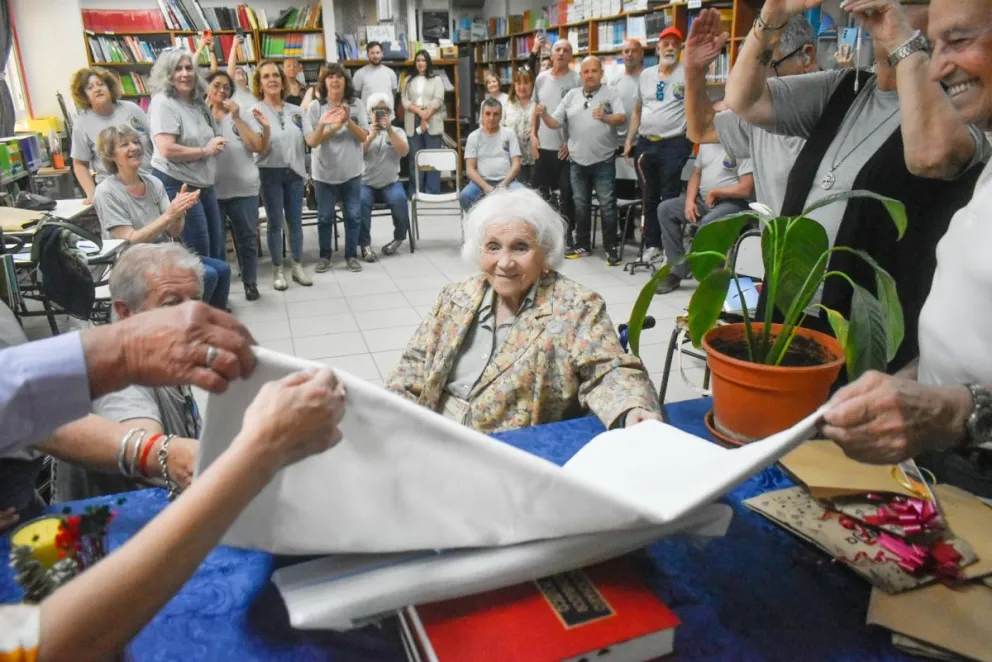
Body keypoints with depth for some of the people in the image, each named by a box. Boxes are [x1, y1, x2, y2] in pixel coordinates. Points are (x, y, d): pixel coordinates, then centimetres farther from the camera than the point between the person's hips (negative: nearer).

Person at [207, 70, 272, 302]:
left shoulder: (244, 113, 4)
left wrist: (236, 117, -10)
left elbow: (257, 146, -6)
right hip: (211, 190, 0)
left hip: (244, 188, 0)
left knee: (247, 238, 9)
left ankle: (250, 282, 22)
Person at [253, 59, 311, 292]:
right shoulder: (255, 111, -5)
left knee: (295, 221, 8)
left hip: (294, 172, 3)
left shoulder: (297, 111, 7)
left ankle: (297, 267, 18)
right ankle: (277, 270, 11)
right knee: (275, 223, 1)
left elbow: (308, 141, 10)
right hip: (270, 173, -3)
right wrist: (265, 127, -29)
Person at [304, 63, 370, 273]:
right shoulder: (315, 106, -6)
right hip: (324, 172, -1)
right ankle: (325, 256, 22)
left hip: (352, 172, 1)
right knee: (325, 217, 8)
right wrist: (334, 126, -26)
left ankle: (352, 255, 19)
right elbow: (311, 140, -12)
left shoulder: (356, 106, -1)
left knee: (353, 216, 6)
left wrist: (348, 122, -22)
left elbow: (363, 137, -5)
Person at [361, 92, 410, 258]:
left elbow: (404, 151, -11)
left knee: (399, 199, -30)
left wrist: (389, 131, -20)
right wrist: (371, 136, -21)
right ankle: (365, 243, -18)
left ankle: (399, 237, -5)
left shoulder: (397, 131, 8)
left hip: (390, 183, 0)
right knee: (361, 201, -31)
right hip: (366, 183, 0)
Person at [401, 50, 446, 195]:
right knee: (415, 159, 2)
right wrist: (420, 112, -13)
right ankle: (415, 194, 6)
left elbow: (438, 101, -3)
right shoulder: (409, 80, 14)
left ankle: (433, 193, 0)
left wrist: (426, 116, -14)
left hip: (432, 124, -2)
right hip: (413, 124, 2)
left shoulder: (436, 79, 8)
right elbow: (404, 101, 3)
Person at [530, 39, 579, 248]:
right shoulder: (541, 78, 8)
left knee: (567, 192, -2)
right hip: (543, 145, 5)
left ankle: (567, 232, 8)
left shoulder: (576, 80, -6)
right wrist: (533, 135, 5)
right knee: (541, 190, 15)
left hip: (565, 147, -5)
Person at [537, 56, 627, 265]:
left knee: (607, 205, -2)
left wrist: (605, 117, -33)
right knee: (581, 205, 12)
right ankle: (582, 245, 23)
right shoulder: (571, 95, 8)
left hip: (603, 161, -4)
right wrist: (543, 115, -13)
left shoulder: (611, 93, -2)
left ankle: (612, 247, 5)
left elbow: (622, 118, -14)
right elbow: (556, 122, 6)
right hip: (578, 161, 4)